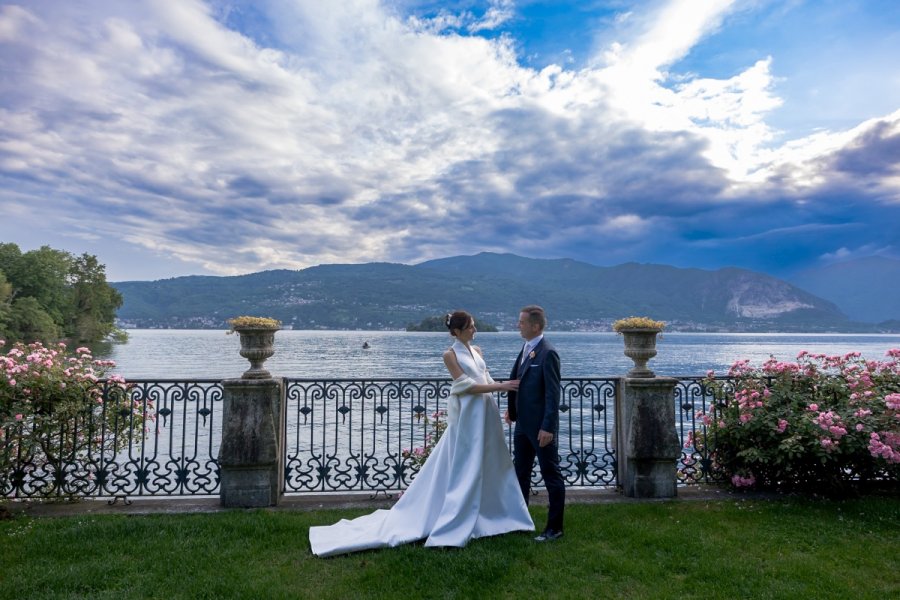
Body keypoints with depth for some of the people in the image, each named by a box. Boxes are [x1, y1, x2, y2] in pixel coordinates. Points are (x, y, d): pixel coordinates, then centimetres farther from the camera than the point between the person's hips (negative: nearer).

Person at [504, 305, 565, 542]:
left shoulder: (548, 353, -17)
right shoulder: (526, 349, 8)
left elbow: (553, 394, -19)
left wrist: (548, 427, -21)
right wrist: (512, 409, 12)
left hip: (541, 427, -9)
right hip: (523, 423, 9)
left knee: (551, 475, 6)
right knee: (520, 473, 19)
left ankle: (554, 527, 19)